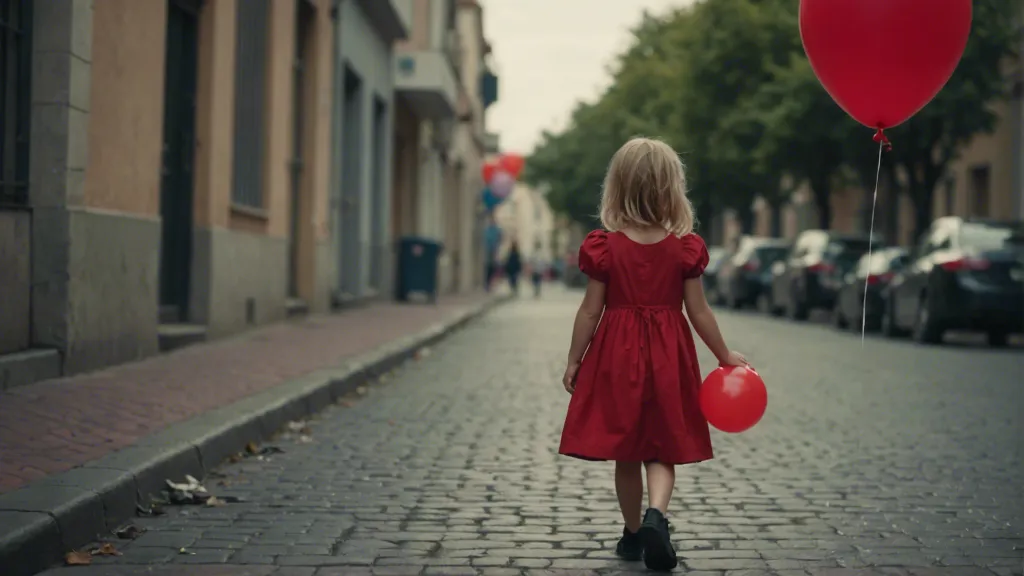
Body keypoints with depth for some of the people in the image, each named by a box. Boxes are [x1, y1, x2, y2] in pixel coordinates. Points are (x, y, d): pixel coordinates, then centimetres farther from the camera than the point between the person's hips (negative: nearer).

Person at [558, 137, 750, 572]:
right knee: (662, 449, 6)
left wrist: (573, 361, 6)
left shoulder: (604, 246, -7)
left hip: (616, 355, 0)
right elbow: (698, 312, -1)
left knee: (625, 452, 12)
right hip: (668, 356, 0)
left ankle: (634, 533, 21)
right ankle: (655, 516, -19)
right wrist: (725, 356, 12)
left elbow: (591, 311, -5)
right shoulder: (685, 247, -5)